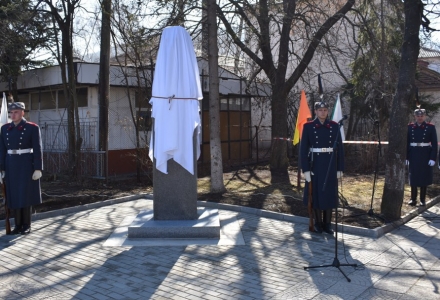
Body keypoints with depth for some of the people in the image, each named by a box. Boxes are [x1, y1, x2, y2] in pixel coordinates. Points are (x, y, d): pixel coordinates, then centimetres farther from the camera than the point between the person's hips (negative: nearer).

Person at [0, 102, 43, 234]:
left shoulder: (32, 128, -6)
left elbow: (37, 150, -8)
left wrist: (38, 169, -12)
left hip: (26, 165, -4)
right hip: (11, 166, 5)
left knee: (25, 195, -3)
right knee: (15, 196, 7)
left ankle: (27, 225, 9)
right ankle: (18, 225, 16)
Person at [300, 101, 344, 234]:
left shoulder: (334, 126, 4)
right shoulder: (308, 126, -2)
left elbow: (339, 148, 5)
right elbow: (303, 148, -5)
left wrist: (340, 168, 1)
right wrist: (305, 169, -10)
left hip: (330, 164, 2)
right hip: (315, 164, -2)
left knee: (329, 193, 7)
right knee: (316, 193, 5)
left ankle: (327, 224, 19)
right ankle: (318, 223, 19)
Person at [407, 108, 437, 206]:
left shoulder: (431, 127, -1)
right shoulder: (410, 127, 3)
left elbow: (434, 144, -2)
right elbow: (406, 143, 4)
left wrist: (433, 158, -9)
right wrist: (406, 157, 0)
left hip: (425, 155, -1)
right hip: (413, 155, 1)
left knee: (424, 177, 4)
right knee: (413, 177, 6)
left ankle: (422, 200, 13)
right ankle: (413, 199, 15)